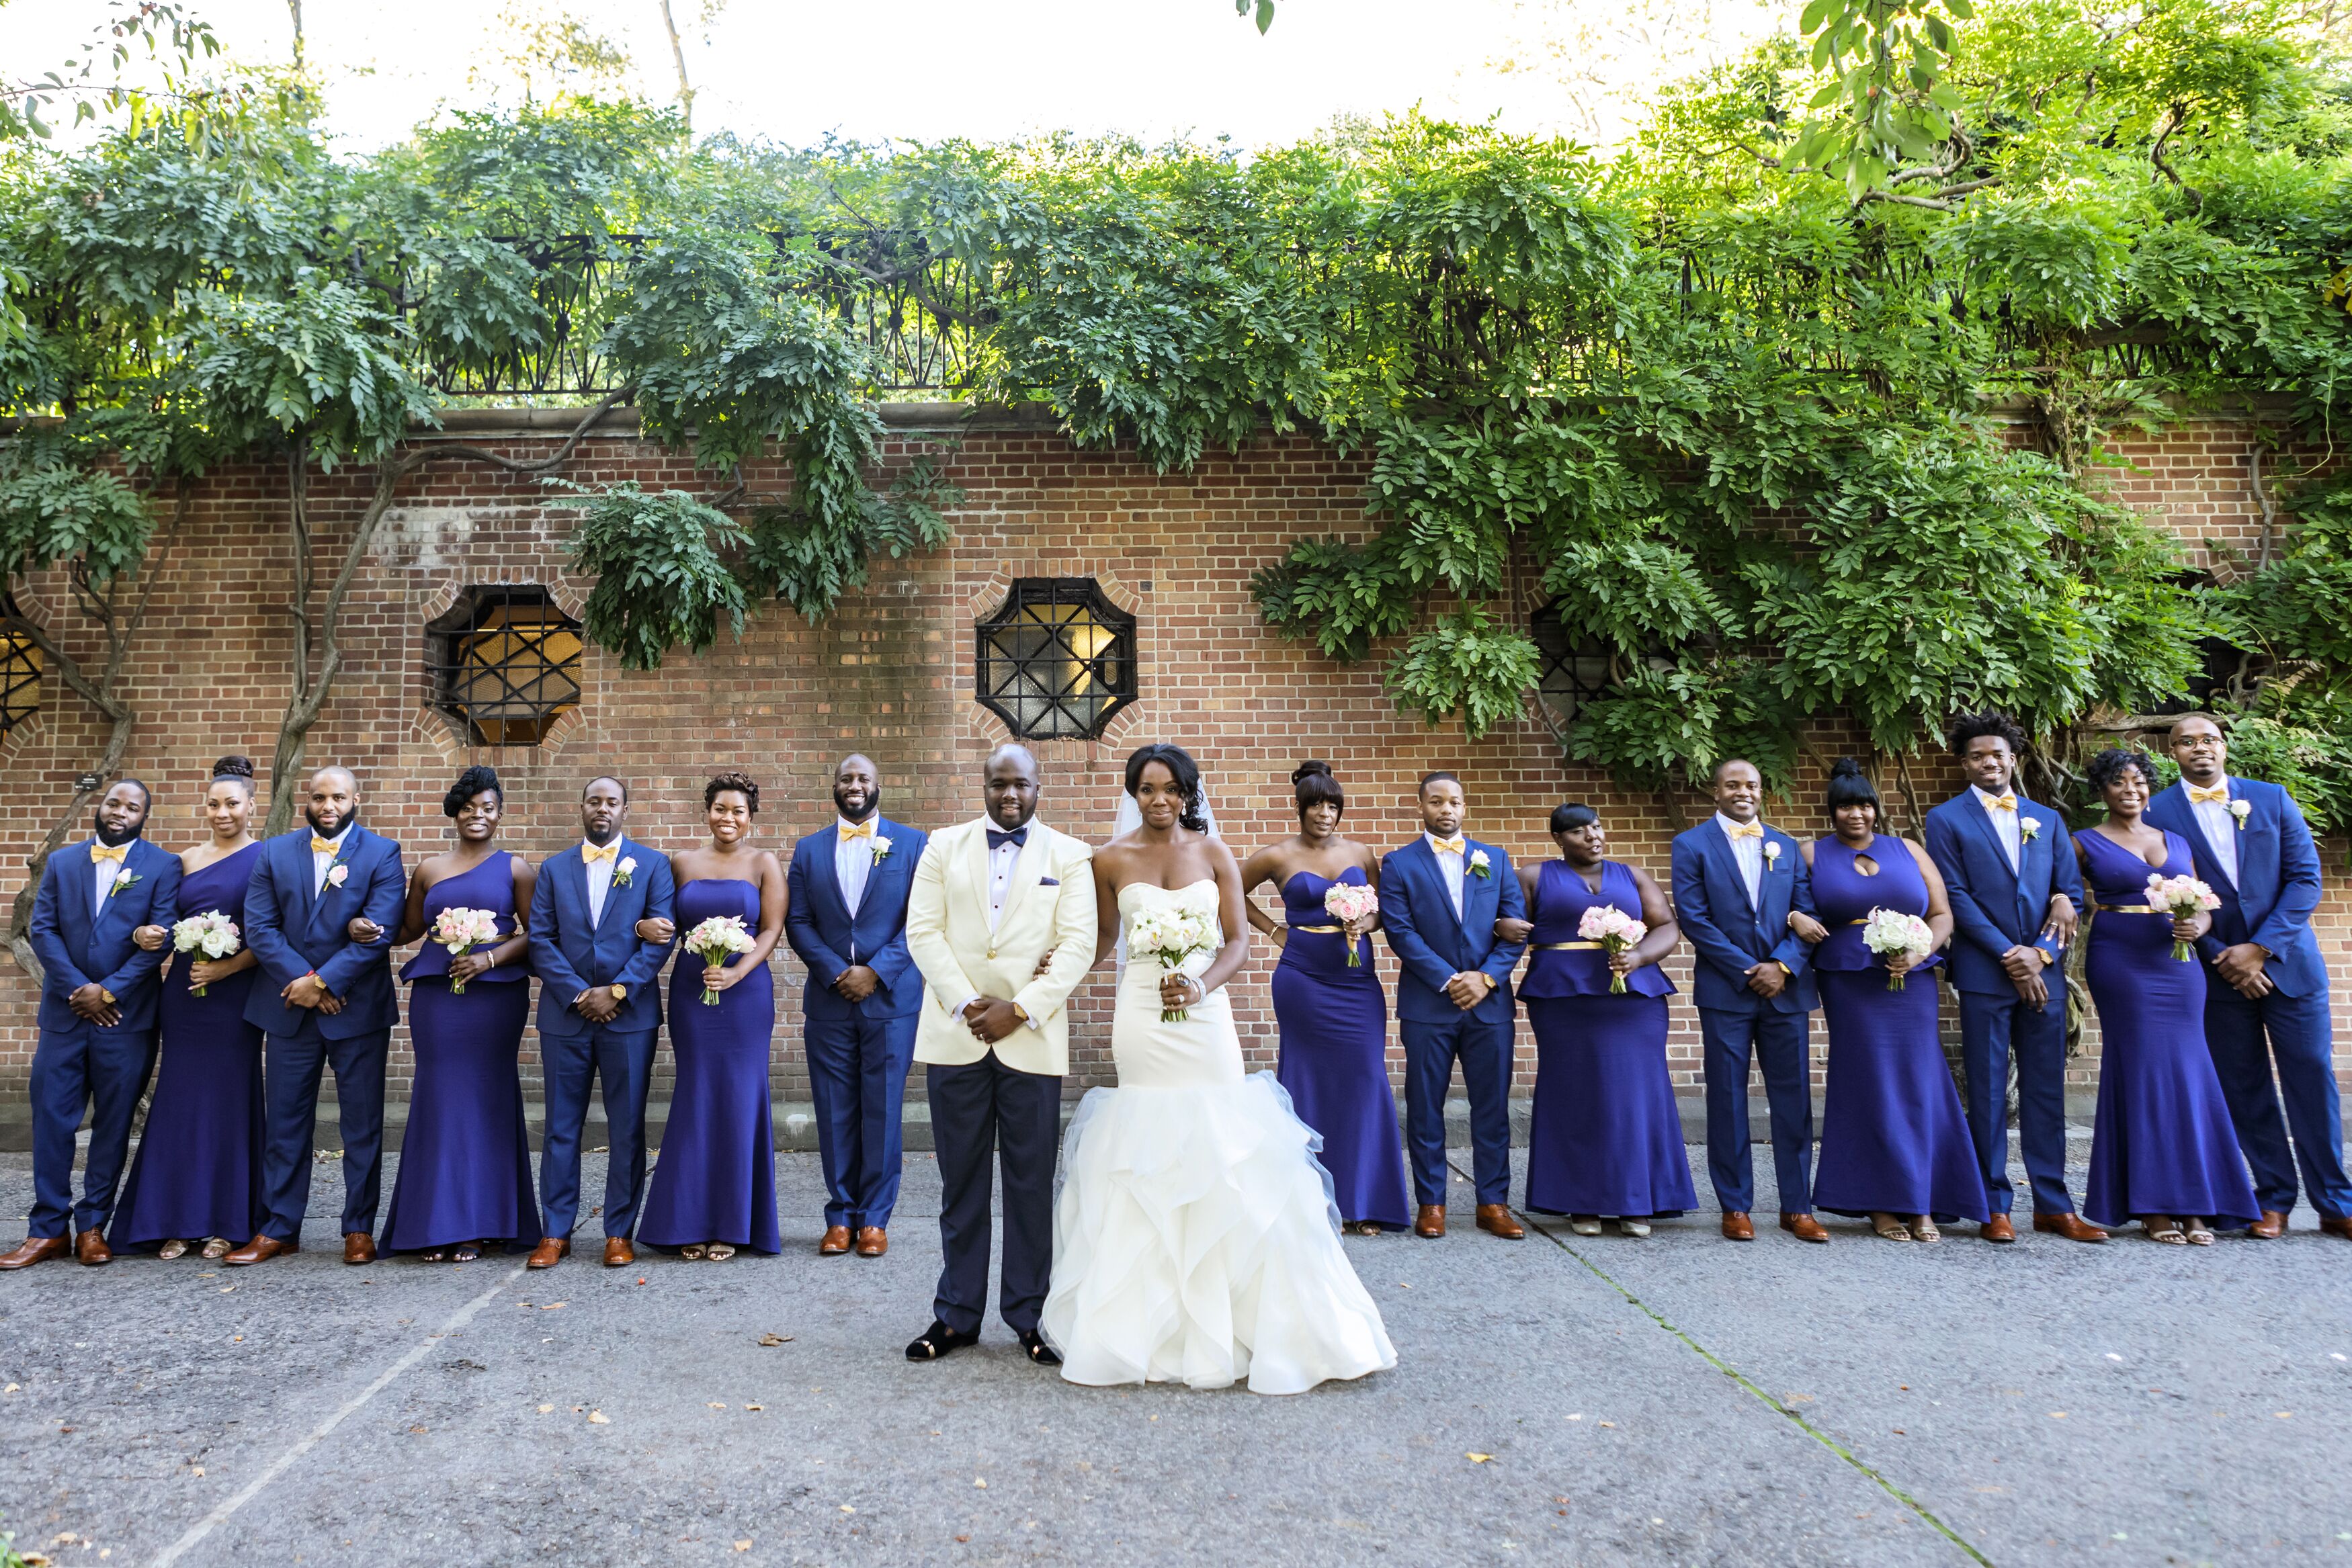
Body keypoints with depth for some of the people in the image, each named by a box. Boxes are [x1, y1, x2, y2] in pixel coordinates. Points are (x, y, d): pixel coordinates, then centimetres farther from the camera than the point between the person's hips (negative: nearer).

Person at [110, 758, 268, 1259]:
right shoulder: (187, 859, 12)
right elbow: (169, 923, 14)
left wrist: (227, 967, -17)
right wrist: (147, 934, -7)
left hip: (235, 994, -4)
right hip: (184, 992, 4)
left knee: (229, 1099, 1)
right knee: (179, 1099, 6)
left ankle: (225, 1222, 10)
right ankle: (180, 1221, 14)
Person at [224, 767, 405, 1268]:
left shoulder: (382, 853, -1)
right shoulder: (274, 854, 8)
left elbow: (379, 932, -10)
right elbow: (259, 927, -1)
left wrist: (323, 982, -15)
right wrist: (302, 980, -12)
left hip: (358, 1007, -2)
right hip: (290, 1008, 3)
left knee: (363, 1125, 4)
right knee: (285, 1123, 8)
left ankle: (359, 1228, 13)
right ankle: (278, 1229, 18)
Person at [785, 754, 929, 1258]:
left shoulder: (913, 843, 3)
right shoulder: (809, 850, 10)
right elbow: (797, 922, 5)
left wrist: (877, 971, -12)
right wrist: (836, 972, -9)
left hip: (890, 997, -2)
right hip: (829, 1000, 2)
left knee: (882, 1111, 2)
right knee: (835, 1113, 6)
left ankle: (874, 1218, 13)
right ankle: (840, 1216, 17)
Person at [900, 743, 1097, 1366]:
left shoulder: (1070, 856, 6)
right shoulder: (944, 846, 10)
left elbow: (1079, 945, -2)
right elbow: (922, 932, 2)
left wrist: (1020, 1010, -11)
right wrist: (968, 1004, -9)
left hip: (1031, 1040, -1)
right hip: (955, 1036, 1)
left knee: (1032, 1184, 4)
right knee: (961, 1182, 8)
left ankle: (1029, 1315, 16)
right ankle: (957, 1315, 19)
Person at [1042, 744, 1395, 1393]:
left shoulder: (1212, 851, 3)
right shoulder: (1112, 860, 3)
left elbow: (1239, 940, 1)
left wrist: (1200, 986, -15)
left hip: (1204, 1015, 0)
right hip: (1141, 1017, 0)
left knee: (1220, 1150, -2)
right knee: (1148, 1162, 3)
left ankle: (1231, 1310, 12)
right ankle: (1154, 1318, 15)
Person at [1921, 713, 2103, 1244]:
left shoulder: (2047, 819, 14)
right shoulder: (1946, 819, 2)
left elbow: (2071, 887, 9)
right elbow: (1956, 897, -5)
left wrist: (2040, 953, -7)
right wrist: (2009, 955, -11)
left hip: (2043, 971, 4)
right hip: (1985, 973, -3)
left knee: (2046, 1090, 7)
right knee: (1988, 1092, 1)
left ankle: (2053, 1205, 14)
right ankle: (1995, 1208, 8)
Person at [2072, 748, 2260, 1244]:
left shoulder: (2177, 842, 15)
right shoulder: (2086, 844, 4)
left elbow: (2203, 906, 13)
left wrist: (2197, 925, -8)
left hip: (2179, 964, 4)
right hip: (2121, 965, -4)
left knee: (2187, 1071, 1)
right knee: (2140, 1071, -5)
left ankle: (2191, 1205, 6)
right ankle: (2152, 1207, 2)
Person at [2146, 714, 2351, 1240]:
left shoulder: (2272, 799, 4)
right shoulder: (2158, 813, -2)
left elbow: (2305, 878, -1)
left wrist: (2259, 949, -11)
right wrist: (2225, 959, -8)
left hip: (2287, 960, 1)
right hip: (2219, 971, -1)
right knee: (2245, 1088, 4)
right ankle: (2275, 1198, 14)